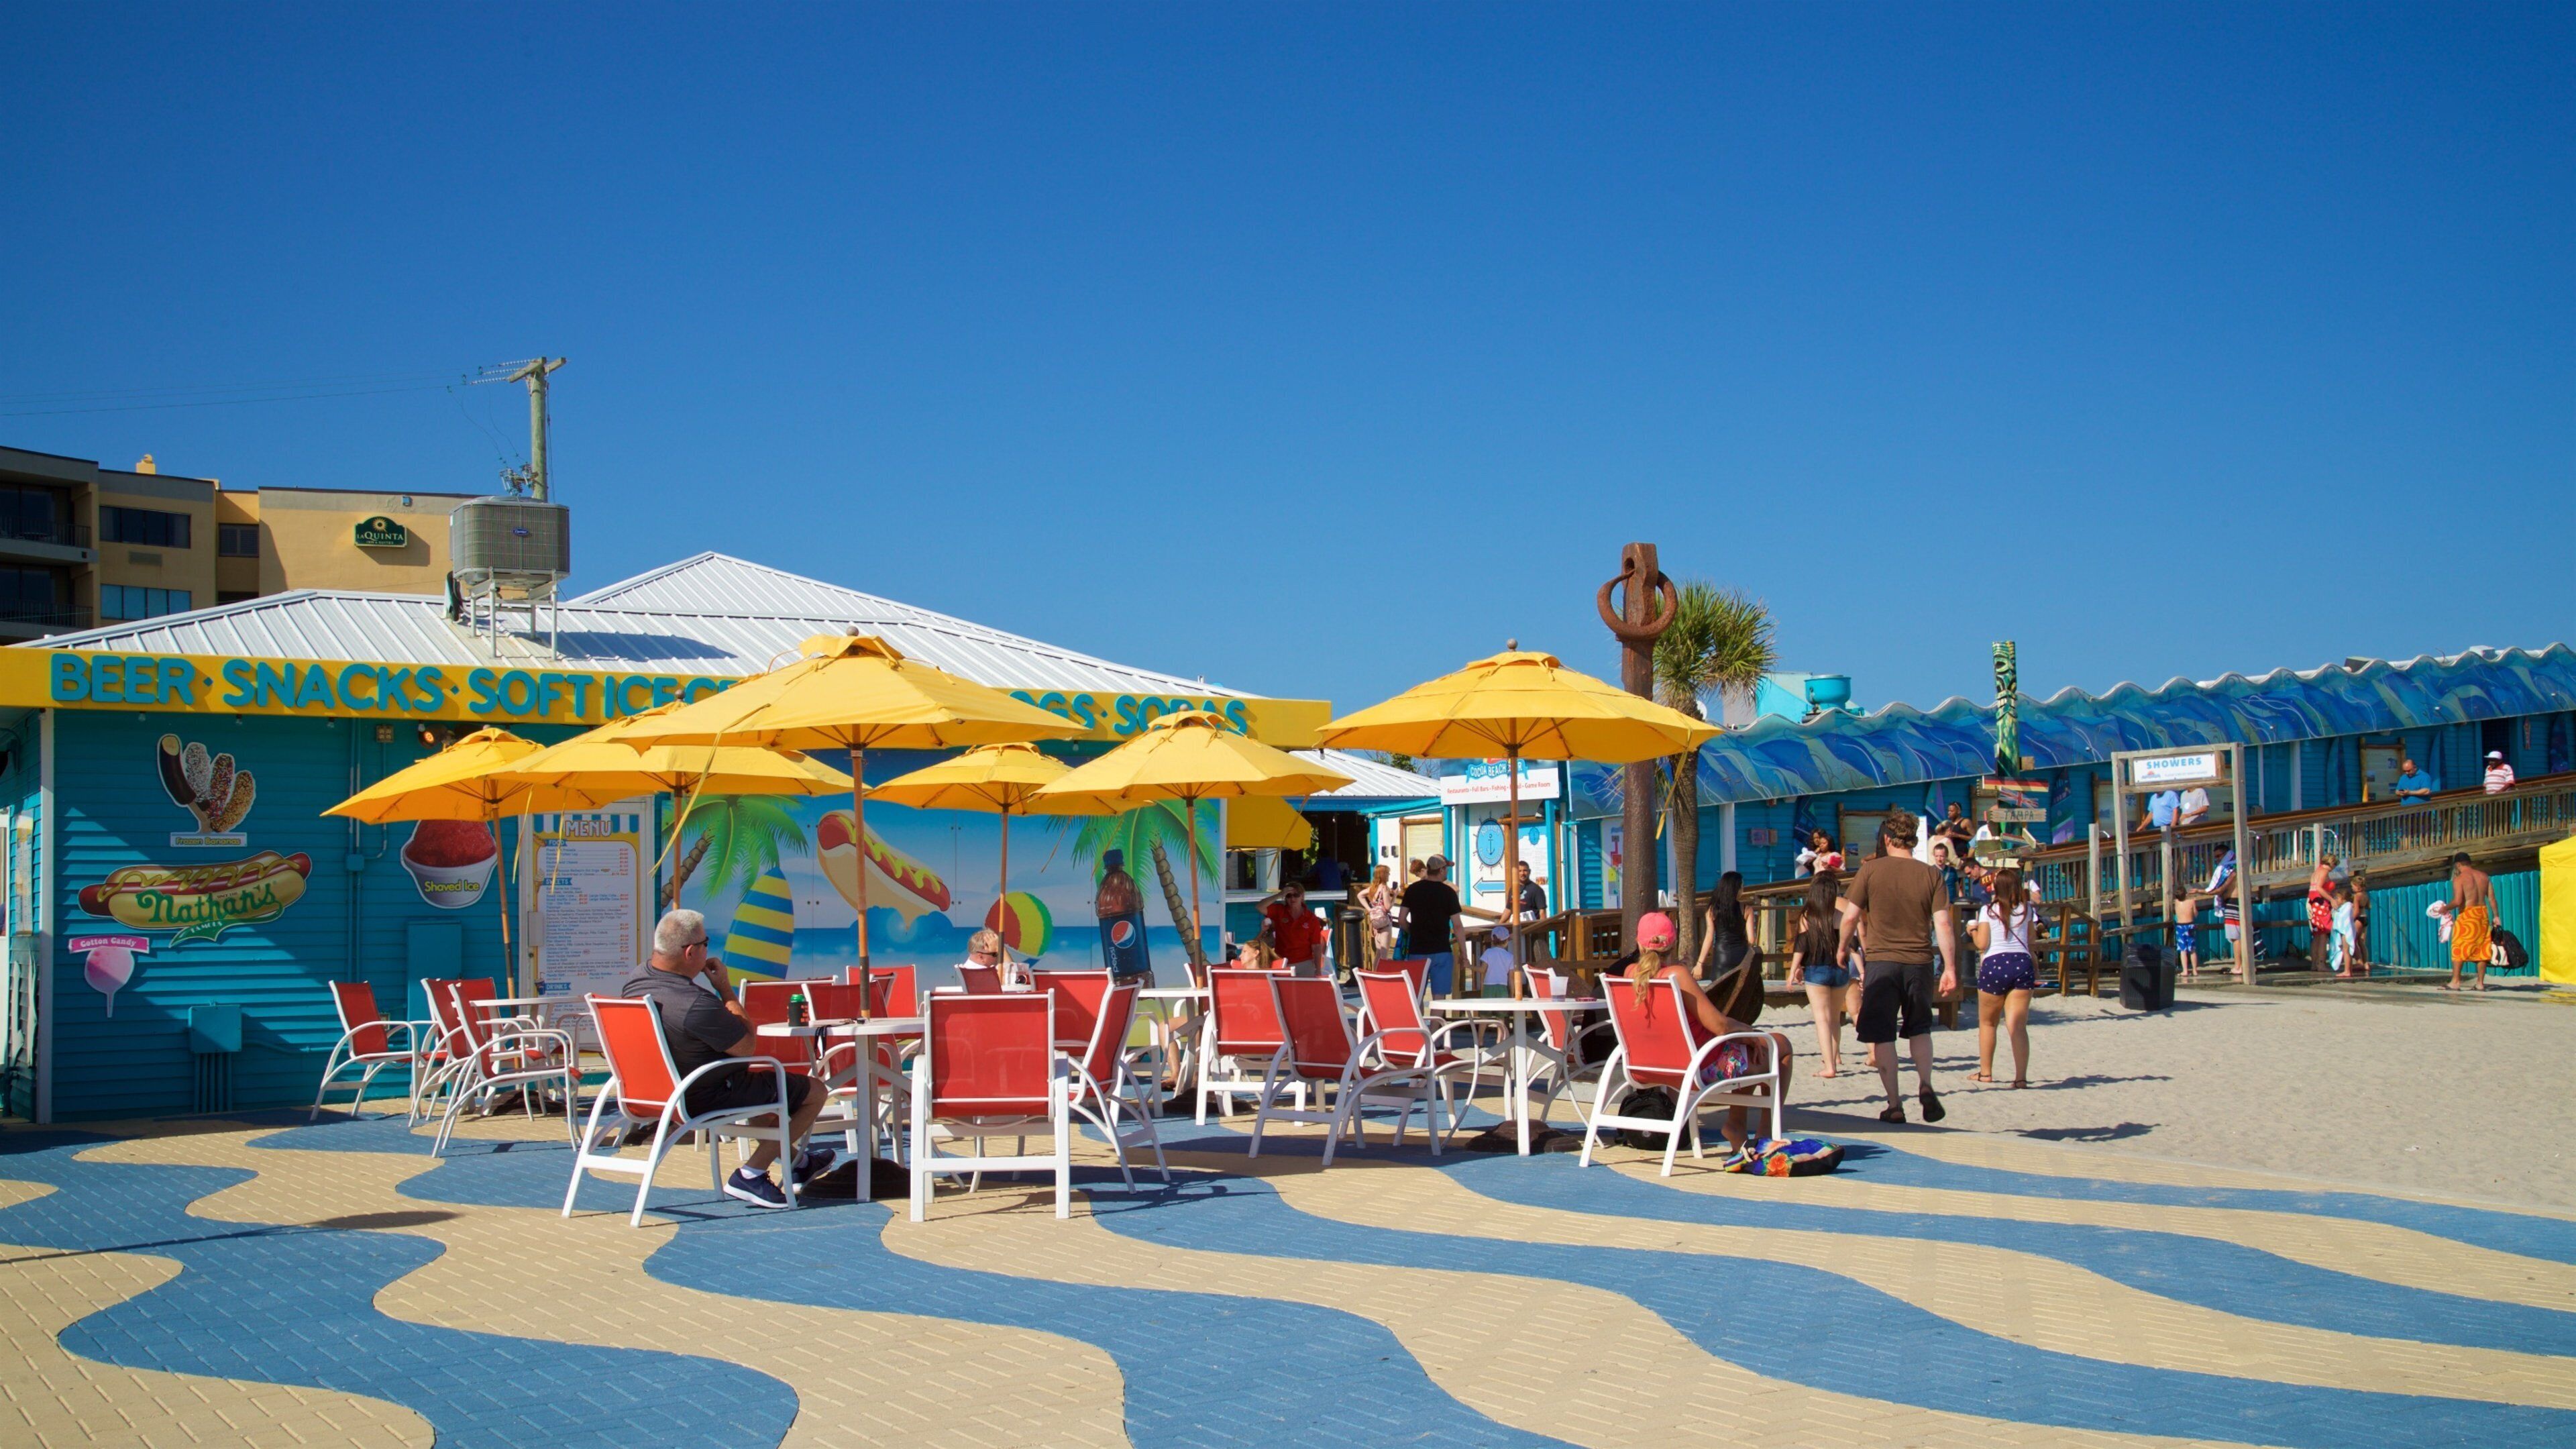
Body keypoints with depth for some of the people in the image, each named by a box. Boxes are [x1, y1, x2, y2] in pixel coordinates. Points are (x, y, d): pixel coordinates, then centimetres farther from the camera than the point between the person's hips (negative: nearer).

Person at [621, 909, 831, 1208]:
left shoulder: (633, 984, -5)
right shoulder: (696, 1004, -35)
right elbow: (747, 1046, -21)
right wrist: (725, 989, -15)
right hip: (708, 1099, -10)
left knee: (773, 1079, 33)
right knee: (815, 1092, 3)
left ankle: (797, 1161, 44)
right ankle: (750, 1175, 2)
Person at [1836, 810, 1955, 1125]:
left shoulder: (1871, 869, -4)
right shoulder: (1930, 875, 0)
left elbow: (1851, 916, -4)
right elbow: (1942, 924, -4)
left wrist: (1843, 946, 14)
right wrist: (1949, 967, 1)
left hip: (1882, 961, -2)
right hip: (1919, 963, 2)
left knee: (1882, 1035, 6)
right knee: (1920, 1029, 21)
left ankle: (1895, 1105, 4)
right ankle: (1925, 1084, -1)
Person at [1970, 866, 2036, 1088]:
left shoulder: (1988, 911, -2)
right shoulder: (2027, 910, 7)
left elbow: (1982, 944, -5)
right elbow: (2030, 943, 12)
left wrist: (1973, 931, 13)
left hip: (1994, 964, -2)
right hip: (2022, 964, 2)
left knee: (1987, 1022, 15)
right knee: (2018, 1026, -3)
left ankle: (1986, 1072, 21)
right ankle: (2021, 1076, -14)